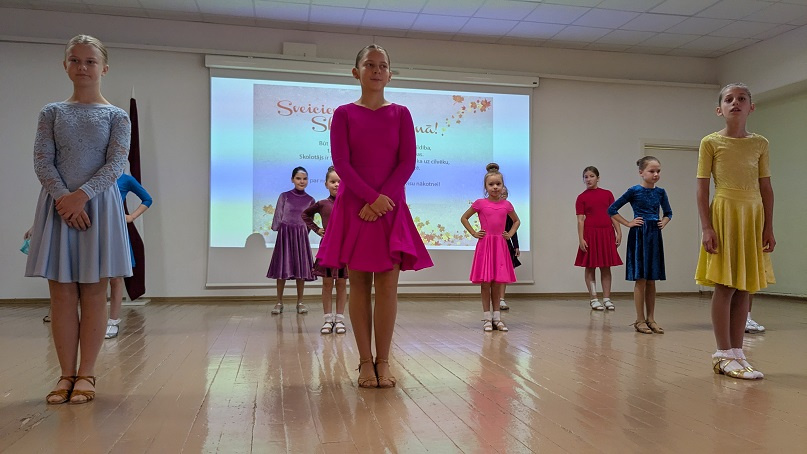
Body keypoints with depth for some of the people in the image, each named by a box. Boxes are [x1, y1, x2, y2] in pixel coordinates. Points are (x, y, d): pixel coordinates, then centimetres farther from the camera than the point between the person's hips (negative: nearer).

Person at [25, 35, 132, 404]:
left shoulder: (117, 116, 5)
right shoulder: (51, 113, 10)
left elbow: (116, 164, -5)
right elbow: (42, 161, 1)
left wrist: (82, 195, -18)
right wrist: (63, 197, -15)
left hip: (99, 205, -1)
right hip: (58, 205, 2)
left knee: (94, 292, 1)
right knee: (62, 293, 3)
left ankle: (86, 374, 9)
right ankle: (66, 374, 11)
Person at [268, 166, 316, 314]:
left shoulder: (310, 200, 6)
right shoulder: (284, 196, 0)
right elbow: (278, 216, 1)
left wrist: (303, 233, 2)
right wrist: (277, 229, -4)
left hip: (301, 235, 2)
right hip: (285, 234, -2)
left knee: (301, 269, 3)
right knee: (282, 268, 0)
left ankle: (300, 302, 12)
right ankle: (279, 302, 8)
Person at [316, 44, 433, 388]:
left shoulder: (400, 114, 8)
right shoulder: (344, 114, 5)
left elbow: (408, 162, 0)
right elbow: (341, 163, -4)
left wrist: (383, 198, -12)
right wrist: (371, 197, -15)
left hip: (391, 207, 1)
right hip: (354, 205, -1)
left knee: (387, 283, -3)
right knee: (359, 283, 1)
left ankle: (383, 361, 6)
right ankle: (365, 362, 9)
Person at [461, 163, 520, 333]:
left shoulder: (506, 205, 6)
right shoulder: (480, 203, -1)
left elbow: (516, 221, 23)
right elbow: (464, 218, 8)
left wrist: (510, 234, 9)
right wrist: (474, 233, 0)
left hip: (500, 245, 2)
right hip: (485, 244, -2)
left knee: (497, 282, 6)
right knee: (485, 282, -1)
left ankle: (496, 317, 14)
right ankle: (487, 318, 5)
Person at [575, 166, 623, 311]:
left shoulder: (607, 194, 7)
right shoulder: (581, 197, 0)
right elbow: (580, 219, -4)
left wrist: (619, 232, 0)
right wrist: (581, 239, -11)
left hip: (606, 233, 2)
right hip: (590, 234, -2)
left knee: (606, 267, 6)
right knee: (590, 267, 2)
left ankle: (606, 298, 12)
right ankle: (593, 299, 10)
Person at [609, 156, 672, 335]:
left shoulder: (660, 192, 8)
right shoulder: (634, 191, -6)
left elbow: (668, 212, 25)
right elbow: (612, 209, -5)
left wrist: (663, 222, 7)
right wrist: (628, 223, -7)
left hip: (655, 235, 5)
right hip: (639, 235, -5)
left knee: (651, 280, 8)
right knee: (640, 279, -2)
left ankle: (650, 319, 16)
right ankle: (640, 320, 6)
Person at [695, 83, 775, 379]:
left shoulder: (760, 144, 10)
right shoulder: (711, 142, 0)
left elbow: (766, 188, 10)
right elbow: (702, 189, -4)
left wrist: (769, 228, 4)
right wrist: (707, 228, -12)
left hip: (753, 217, 4)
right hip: (725, 214, -4)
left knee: (744, 288, 5)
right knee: (724, 287, -5)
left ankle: (736, 353, 13)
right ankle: (724, 355, 3)